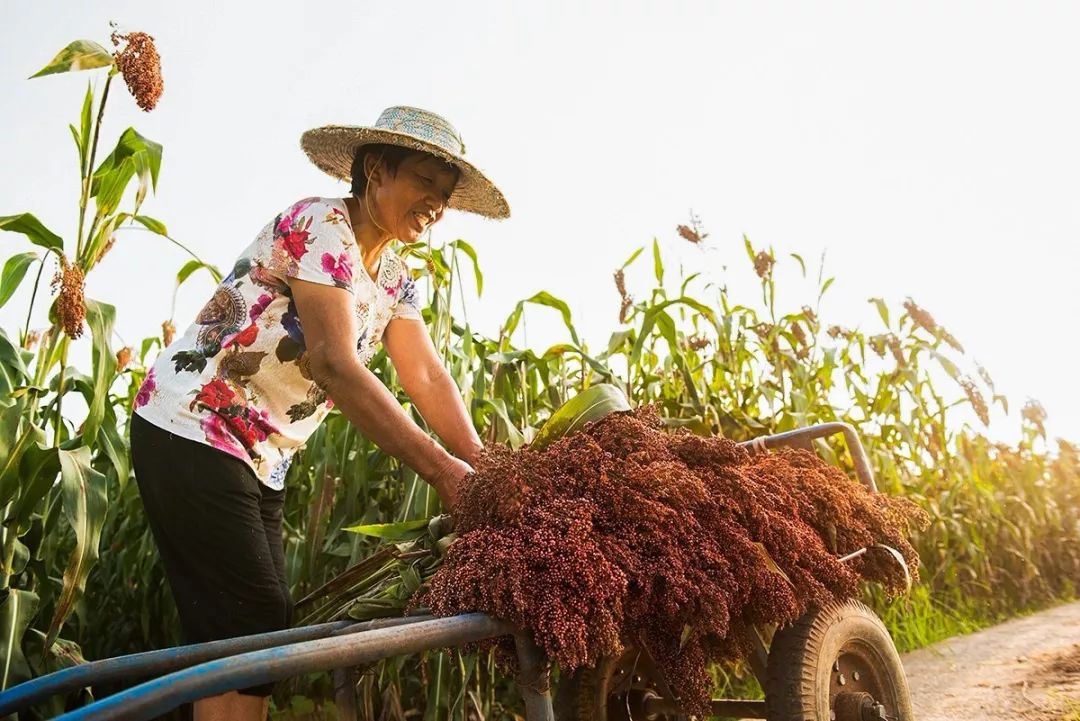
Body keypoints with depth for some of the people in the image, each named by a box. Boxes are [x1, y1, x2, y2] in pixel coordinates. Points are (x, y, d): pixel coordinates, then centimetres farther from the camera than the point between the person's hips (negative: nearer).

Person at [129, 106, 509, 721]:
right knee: (250, 627, -10)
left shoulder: (395, 280, 10)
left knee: (259, 634, 9)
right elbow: (335, 365, -27)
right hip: (190, 431, -9)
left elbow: (430, 378, -1)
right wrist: (440, 468, -31)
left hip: (261, 457, 9)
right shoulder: (320, 226, -17)